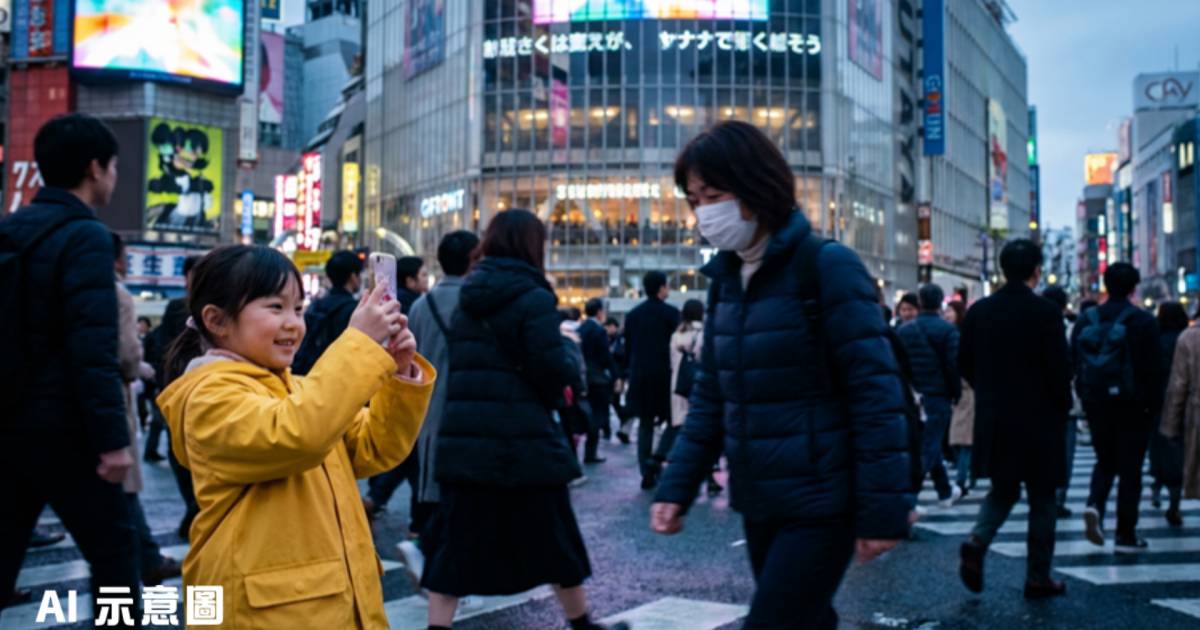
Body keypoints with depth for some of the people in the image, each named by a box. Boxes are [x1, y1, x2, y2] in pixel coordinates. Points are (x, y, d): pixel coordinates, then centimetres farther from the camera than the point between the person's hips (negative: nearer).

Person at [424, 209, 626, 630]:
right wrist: (573, 370, 6)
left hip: (462, 437, 5)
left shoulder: (466, 299, 11)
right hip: (523, 440, -5)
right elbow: (554, 369, -17)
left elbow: (461, 365, 14)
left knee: (455, 540, 7)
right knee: (553, 538, 11)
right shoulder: (533, 297, -10)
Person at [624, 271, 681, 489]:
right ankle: (657, 457, -8)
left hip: (640, 375, 4)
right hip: (664, 374, -4)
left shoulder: (632, 314, 7)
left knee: (645, 423, 9)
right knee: (672, 419, 10)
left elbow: (628, 347, 10)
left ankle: (647, 472, 6)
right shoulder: (670, 312, -8)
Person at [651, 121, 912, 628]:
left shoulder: (826, 267, -12)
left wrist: (883, 509, -16)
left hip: (820, 504, -6)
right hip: (759, 504, 6)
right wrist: (677, 487, 2)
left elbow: (875, 393, -14)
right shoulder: (725, 278, 7)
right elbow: (709, 397, 11)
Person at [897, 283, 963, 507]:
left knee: (930, 444, 20)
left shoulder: (904, 329, 6)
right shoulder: (948, 330, -8)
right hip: (938, 396, -5)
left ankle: (946, 492, 35)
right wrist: (956, 395, -2)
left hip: (912, 396, 6)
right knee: (927, 448, -4)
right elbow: (954, 365, -12)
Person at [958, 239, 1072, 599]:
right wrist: (1062, 407, 5)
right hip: (1038, 421, -4)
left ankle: (977, 541, -7)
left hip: (993, 421, 4)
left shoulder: (979, 311, 0)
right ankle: (1038, 579, 16)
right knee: (1041, 499, 10)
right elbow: (1059, 370, -13)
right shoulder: (1046, 313, -13)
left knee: (1003, 490, 18)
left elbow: (965, 364, 4)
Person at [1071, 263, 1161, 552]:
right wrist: (1153, 405, -3)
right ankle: (1125, 535, 7)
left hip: (1097, 404, 4)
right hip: (1133, 405, -4)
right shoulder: (1143, 321, -10)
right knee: (1130, 468, 4)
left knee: (1105, 461, 18)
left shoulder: (1086, 320, 4)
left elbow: (1075, 364, 7)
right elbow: (1153, 368, -11)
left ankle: (1095, 505, -8)